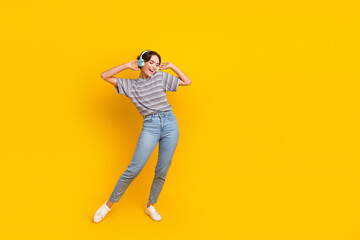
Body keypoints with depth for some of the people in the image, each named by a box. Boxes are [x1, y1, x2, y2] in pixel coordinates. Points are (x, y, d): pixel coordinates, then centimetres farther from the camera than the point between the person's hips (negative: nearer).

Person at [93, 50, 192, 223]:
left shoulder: (161, 77, 14)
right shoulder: (130, 85, 12)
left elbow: (187, 82, 19)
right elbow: (104, 76, 8)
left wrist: (171, 66, 11)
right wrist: (127, 66, 5)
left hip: (170, 123, 2)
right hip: (150, 126, -2)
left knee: (162, 172, 4)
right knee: (133, 169, -8)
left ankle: (150, 206, 24)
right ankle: (110, 203, 11)